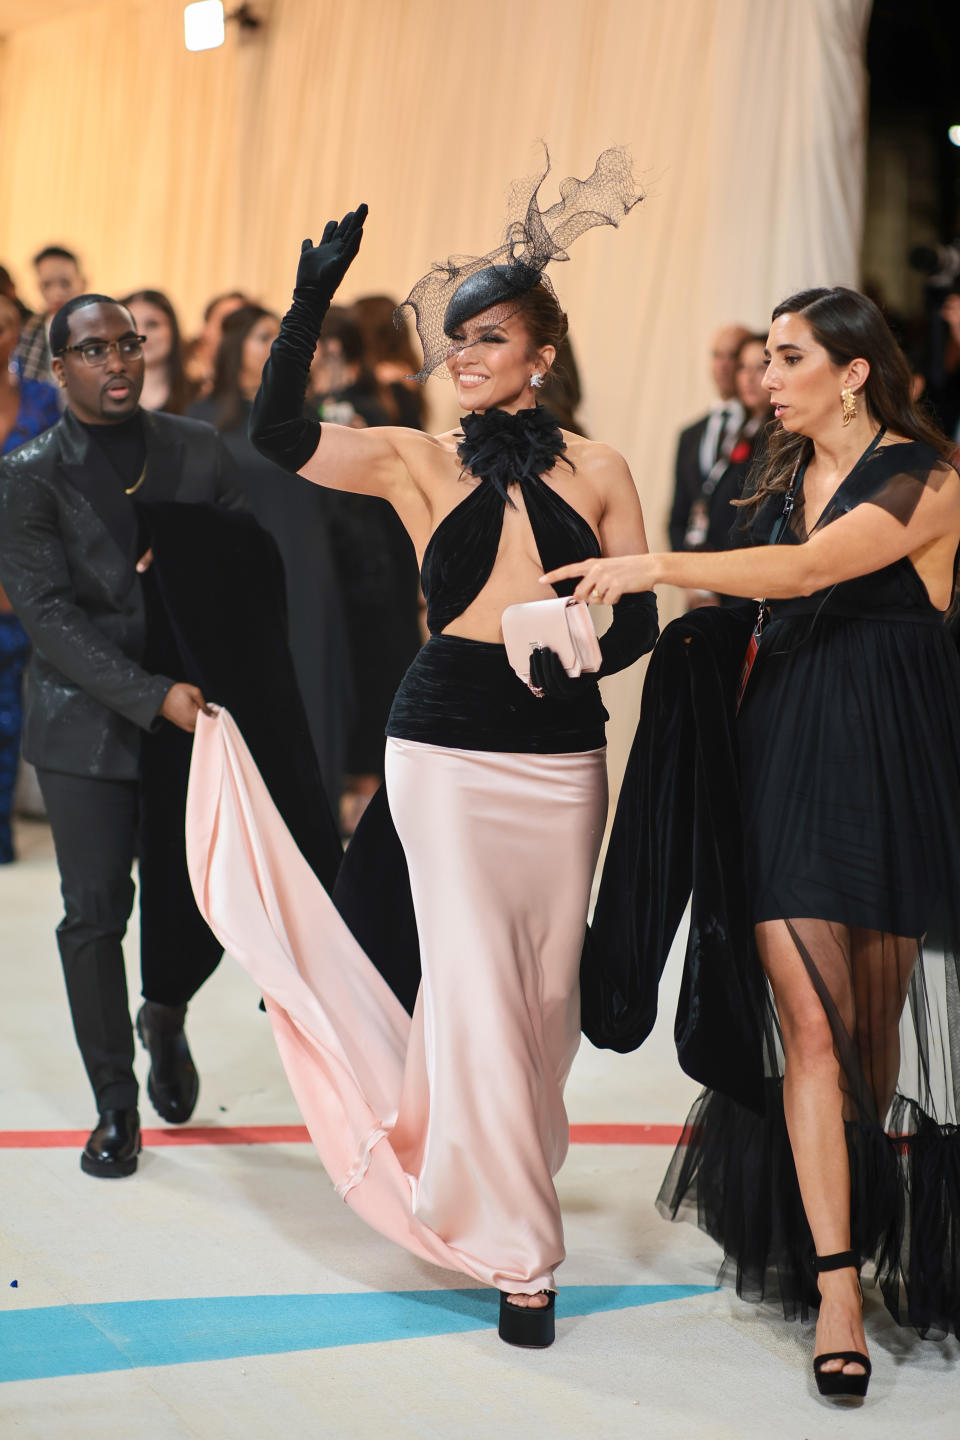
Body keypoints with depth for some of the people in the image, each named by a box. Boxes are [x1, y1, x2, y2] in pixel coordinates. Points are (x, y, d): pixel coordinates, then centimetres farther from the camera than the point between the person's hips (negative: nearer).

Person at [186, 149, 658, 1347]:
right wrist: (311, 304, -22)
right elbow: (279, 434, -12)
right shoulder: (417, 461, 1)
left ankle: (494, 1155, 37)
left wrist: (576, 650, -15)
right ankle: (518, 1249, 3)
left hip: (562, 754, 2)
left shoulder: (597, 472, 5)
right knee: (477, 989, -6)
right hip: (448, 746, -2)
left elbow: (638, 618, 6)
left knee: (547, 988, 11)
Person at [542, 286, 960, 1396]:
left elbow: (812, 568, -21)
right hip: (784, 756, 4)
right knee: (807, 1024, -6)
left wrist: (659, 568, -26)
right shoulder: (783, 478, 14)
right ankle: (836, 1288, -3)